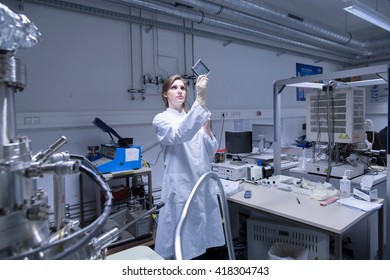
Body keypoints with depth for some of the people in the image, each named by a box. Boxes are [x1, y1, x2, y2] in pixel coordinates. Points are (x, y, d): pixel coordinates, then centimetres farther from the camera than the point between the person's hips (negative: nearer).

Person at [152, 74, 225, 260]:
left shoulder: (196, 118, 14)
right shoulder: (161, 119, -4)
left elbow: (211, 151, 12)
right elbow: (181, 134, -27)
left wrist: (207, 129, -4)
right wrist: (200, 99, -33)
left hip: (203, 185, 6)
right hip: (181, 187, -5)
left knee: (199, 240, 15)